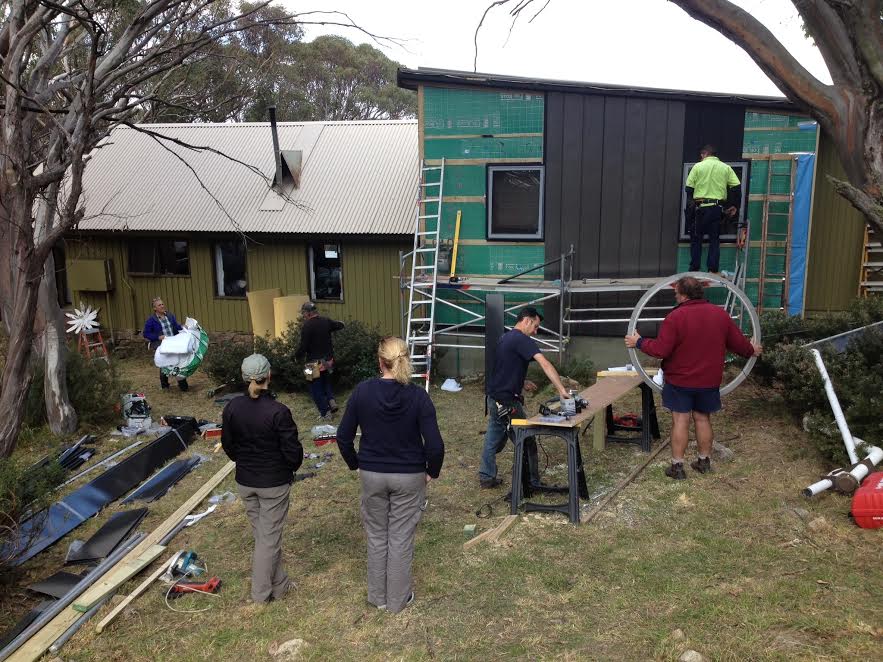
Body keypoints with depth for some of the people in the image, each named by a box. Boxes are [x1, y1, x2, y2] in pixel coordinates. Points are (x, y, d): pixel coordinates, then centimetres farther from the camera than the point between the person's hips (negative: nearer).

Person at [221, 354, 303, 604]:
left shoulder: (232, 408, -8)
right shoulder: (278, 412, -23)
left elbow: (227, 445, 4)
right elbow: (292, 450, -16)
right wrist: (291, 468, 5)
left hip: (244, 481, 5)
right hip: (274, 482, -5)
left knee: (261, 533, 19)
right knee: (270, 536, 9)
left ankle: (278, 584, 31)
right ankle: (262, 592, 20)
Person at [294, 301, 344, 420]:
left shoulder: (306, 326, -19)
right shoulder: (326, 321, -1)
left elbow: (303, 346, -20)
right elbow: (340, 325, 16)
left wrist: (296, 355, -3)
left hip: (315, 362, -6)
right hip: (328, 360, 6)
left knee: (316, 388, 8)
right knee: (326, 382, 28)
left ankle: (325, 413, 9)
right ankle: (331, 400, 9)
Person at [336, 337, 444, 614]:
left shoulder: (362, 391, -11)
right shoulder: (418, 396, -16)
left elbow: (343, 436, -5)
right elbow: (435, 445, -17)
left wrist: (355, 464, 11)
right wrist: (432, 472, 1)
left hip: (371, 475, 2)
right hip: (409, 477, -1)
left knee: (376, 536, 19)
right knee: (401, 539, 13)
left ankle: (378, 596, 33)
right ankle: (398, 599, 27)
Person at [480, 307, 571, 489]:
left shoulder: (504, 337, 11)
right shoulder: (522, 340, -17)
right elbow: (545, 364, -28)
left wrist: (521, 383, 17)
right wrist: (562, 390, -34)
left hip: (494, 397, 9)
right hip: (507, 401, -9)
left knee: (493, 439, 16)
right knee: (526, 442, 4)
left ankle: (486, 478, 23)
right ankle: (533, 483, 12)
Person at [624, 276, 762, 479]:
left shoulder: (675, 317, -17)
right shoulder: (721, 314, 0)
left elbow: (660, 350, -20)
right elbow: (738, 342, 7)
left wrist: (639, 342, -5)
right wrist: (751, 350, 28)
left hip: (680, 381, -5)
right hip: (709, 381, 5)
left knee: (680, 421, 1)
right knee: (703, 418, 16)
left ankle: (677, 466, 6)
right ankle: (704, 461, 27)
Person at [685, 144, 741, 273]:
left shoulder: (698, 166, 1)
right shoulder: (726, 167, 8)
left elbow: (688, 188, -1)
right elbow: (736, 187, 3)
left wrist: (689, 204, 12)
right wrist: (735, 206, 11)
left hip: (700, 207, -2)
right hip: (718, 208, 2)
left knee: (696, 239, 7)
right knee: (714, 240, 8)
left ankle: (694, 270, 5)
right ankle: (713, 270, 5)